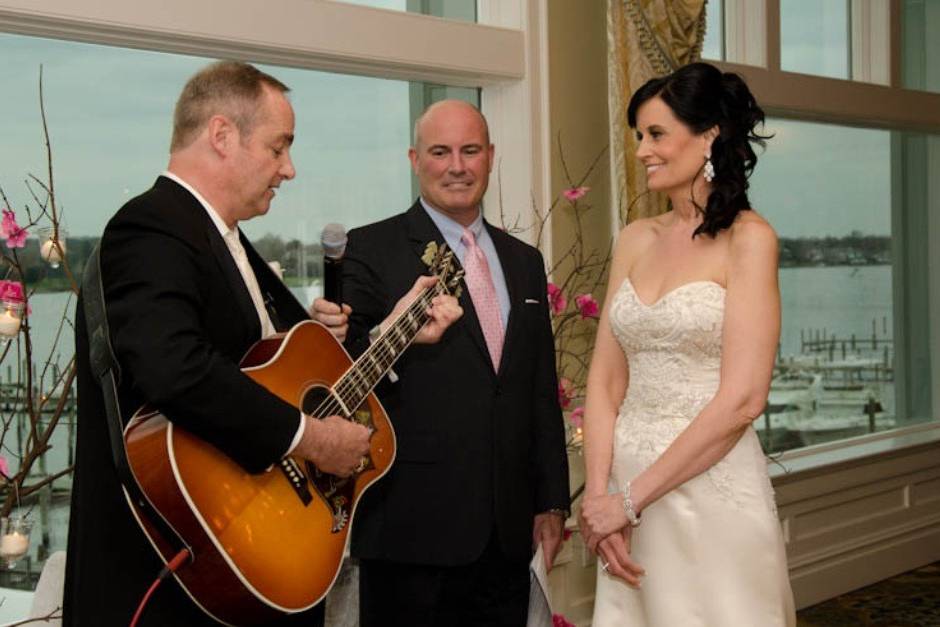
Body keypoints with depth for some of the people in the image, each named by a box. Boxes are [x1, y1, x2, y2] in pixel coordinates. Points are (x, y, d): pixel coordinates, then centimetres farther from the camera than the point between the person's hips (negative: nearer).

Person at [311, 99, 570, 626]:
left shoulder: (524, 261, 14)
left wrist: (552, 503, 12)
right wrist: (341, 339, -27)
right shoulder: (373, 249, -3)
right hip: (413, 528, -5)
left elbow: (542, 391, 15)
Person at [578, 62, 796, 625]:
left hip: (710, 491, -5)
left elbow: (743, 399, -15)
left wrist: (631, 499, -13)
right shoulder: (636, 241, 9)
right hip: (625, 488, 5)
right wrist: (598, 494, -7)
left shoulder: (747, 239, -8)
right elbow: (605, 381, 7)